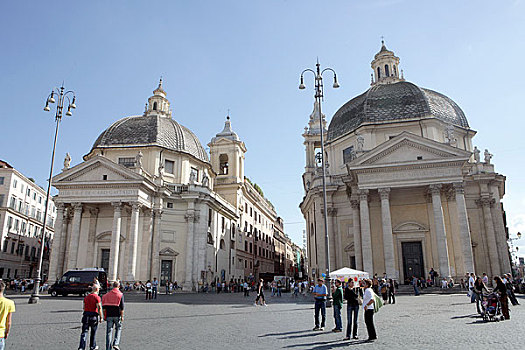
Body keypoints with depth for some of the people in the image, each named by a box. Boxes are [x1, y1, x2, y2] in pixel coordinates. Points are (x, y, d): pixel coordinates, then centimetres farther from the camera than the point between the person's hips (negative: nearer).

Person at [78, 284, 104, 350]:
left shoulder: (86, 297, 10)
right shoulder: (97, 297, -10)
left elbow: (84, 307, 16)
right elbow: (99, 308, -14)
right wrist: (101, 317, -7)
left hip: (86, 315, 4)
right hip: (94, 316, -4)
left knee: (84, 332, 2)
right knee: (93, 332, 11)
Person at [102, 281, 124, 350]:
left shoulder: (107, 295, 4)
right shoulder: (120, 295, -6)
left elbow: (104, 306, 4)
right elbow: (122, 307, -9)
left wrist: (105, 316, 12)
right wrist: (122, 316, -3)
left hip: (109, 315, 2)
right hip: (117, 315, -2)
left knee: (109, 331, 7)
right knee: (118, 329, 15)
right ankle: (115, 344, 2)